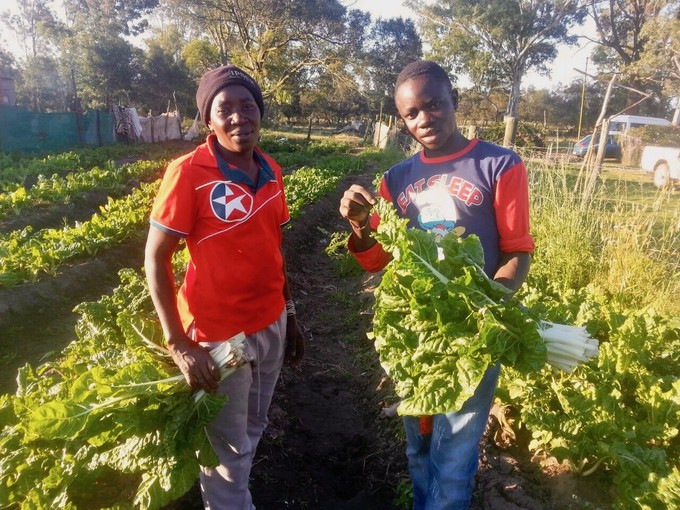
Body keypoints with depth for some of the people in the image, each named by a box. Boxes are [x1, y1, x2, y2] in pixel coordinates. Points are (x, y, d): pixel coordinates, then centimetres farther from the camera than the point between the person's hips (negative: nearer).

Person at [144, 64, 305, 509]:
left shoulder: (271, 171, 1)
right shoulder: (189, 172, -16)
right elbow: (155, 259, -14)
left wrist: (291, 315, 12)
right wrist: (179, 345, -19)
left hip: (271, 325, 6)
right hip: (219, 335, -6)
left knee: (253, 432, 25)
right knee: (228, 451, 13)